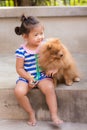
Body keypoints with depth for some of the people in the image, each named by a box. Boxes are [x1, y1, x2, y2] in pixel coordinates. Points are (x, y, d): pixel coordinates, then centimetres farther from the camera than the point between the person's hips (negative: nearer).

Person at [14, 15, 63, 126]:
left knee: (49, 88, -29)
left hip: (43, 75, 1)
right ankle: (31, 112, -2)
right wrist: (29, 78, -19)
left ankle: (54, 115, -15)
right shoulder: (22, 51, -11)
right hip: (27, 77, -1)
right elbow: (19, 68, -6)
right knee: (19, 91, -27)